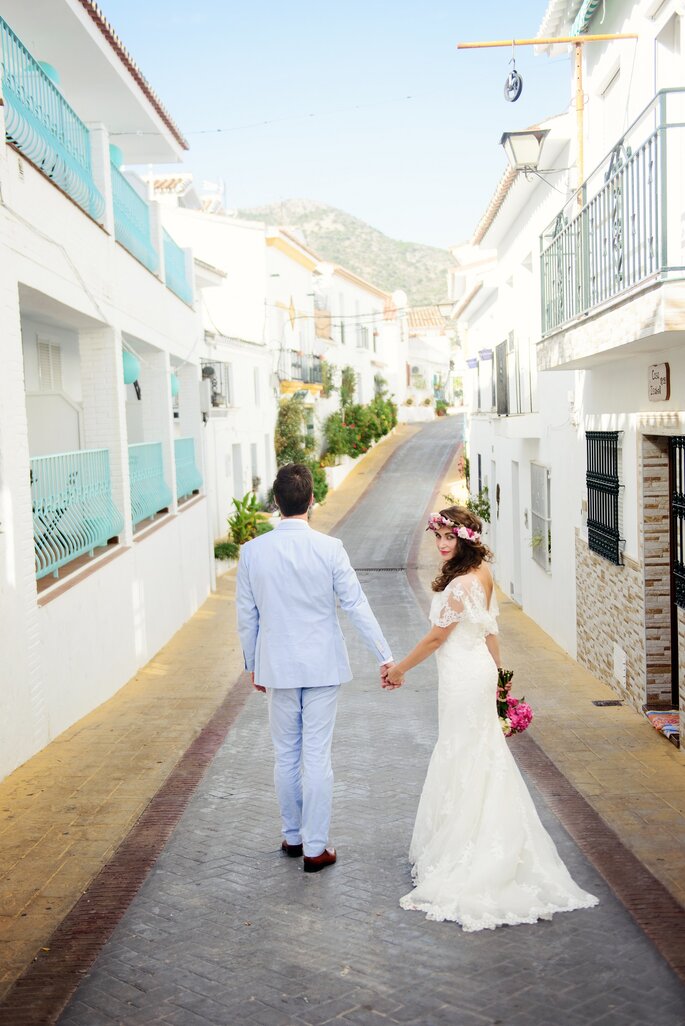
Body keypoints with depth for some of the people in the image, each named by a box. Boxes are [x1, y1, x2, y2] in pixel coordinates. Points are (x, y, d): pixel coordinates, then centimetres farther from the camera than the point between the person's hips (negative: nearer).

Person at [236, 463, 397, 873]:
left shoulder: (253, 551, -5)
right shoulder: (329, 548, -12)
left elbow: (246, 616, 2)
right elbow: (357, 605, -9)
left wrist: (253, 665, 15)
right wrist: (385, 656, -2)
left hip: (277, 667, 2)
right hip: (323, 666, -2)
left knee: (286, 756, 15)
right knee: (317, 757, 4)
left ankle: (293, 836, 30)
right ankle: (316, 847, 12)